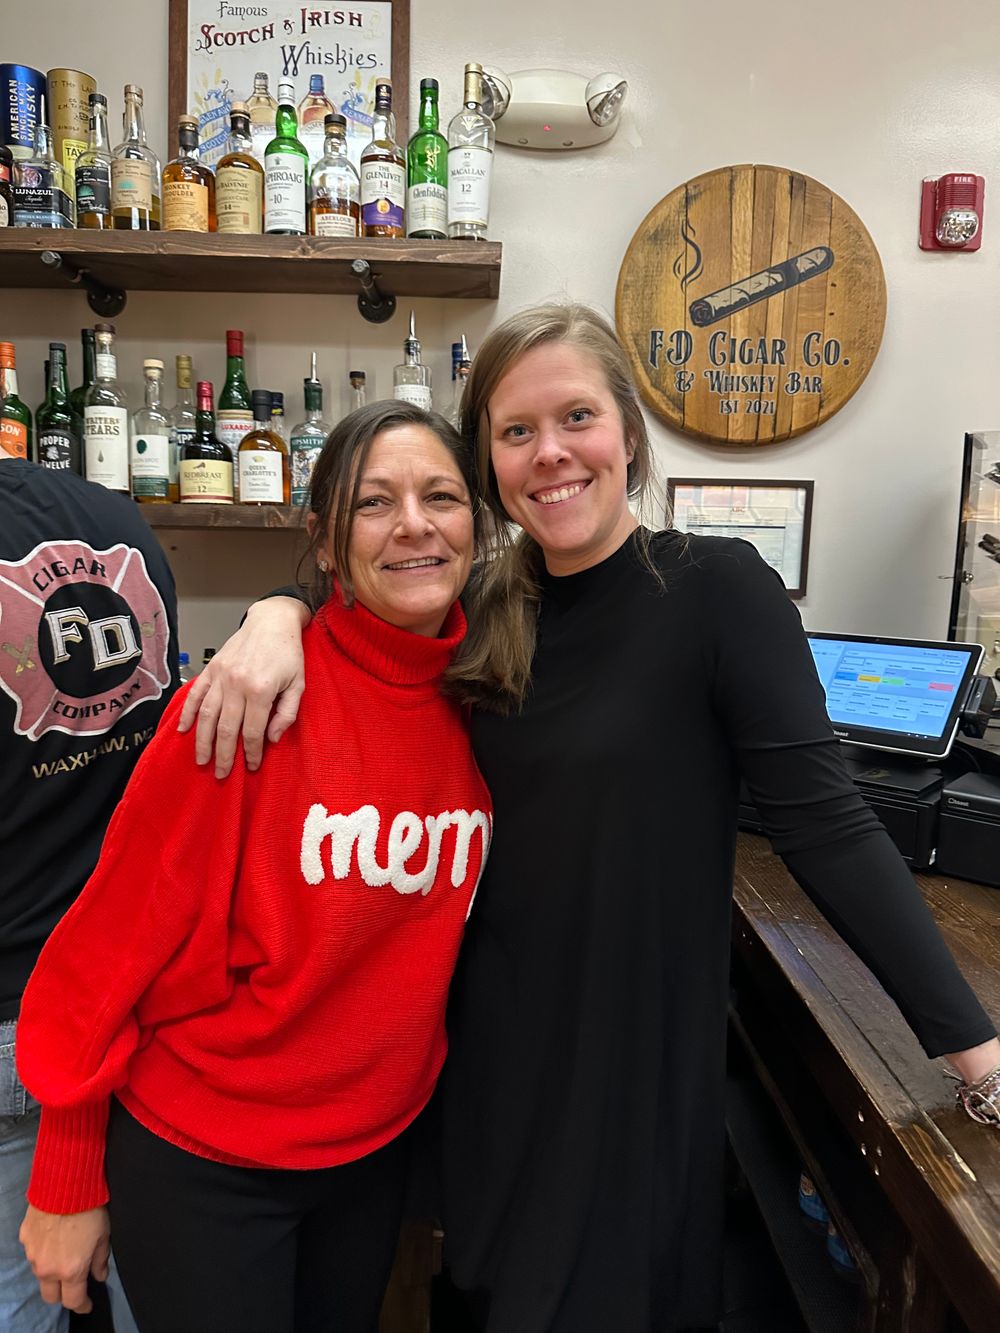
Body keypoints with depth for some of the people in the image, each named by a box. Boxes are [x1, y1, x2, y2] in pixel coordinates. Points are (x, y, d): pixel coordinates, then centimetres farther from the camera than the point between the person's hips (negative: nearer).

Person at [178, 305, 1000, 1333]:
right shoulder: (488, 611, -1)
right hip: (493, 1041, 5)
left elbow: (821, 820, -17)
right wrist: (279, 613, -14)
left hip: (637, 1054, -4)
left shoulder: (717, 589, -15)